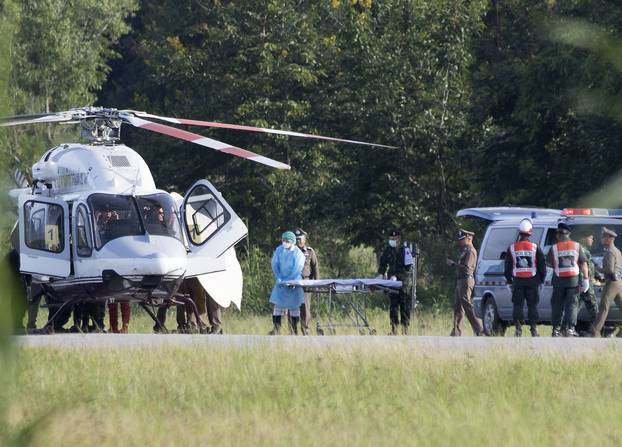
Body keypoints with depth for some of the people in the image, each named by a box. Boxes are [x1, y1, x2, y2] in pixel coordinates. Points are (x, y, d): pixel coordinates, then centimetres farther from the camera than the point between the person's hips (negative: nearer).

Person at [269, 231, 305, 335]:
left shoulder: (298, 253, -10)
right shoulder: (279, 250, 3)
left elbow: (297, 270, -14)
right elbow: (275, 265, 2)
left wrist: (288, 281, -18)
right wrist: (278, 278, -11)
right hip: (281, 282, 3)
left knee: (294, 306, 1)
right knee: (278, 305, -4)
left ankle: (294, 329, 8)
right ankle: (276, 328, -4)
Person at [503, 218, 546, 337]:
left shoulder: (512, 248, 0)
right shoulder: (535, 248, -3)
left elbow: (508, 267, 6)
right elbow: (542, 266, 1)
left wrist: (509, 281, 14)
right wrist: (541, 280, 11)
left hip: (518, 281, 1)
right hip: (532, 281, 0)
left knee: (518, 305, 4)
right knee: (532, 305, 5)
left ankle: (518, 328, -3)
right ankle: (534, 328, 3)